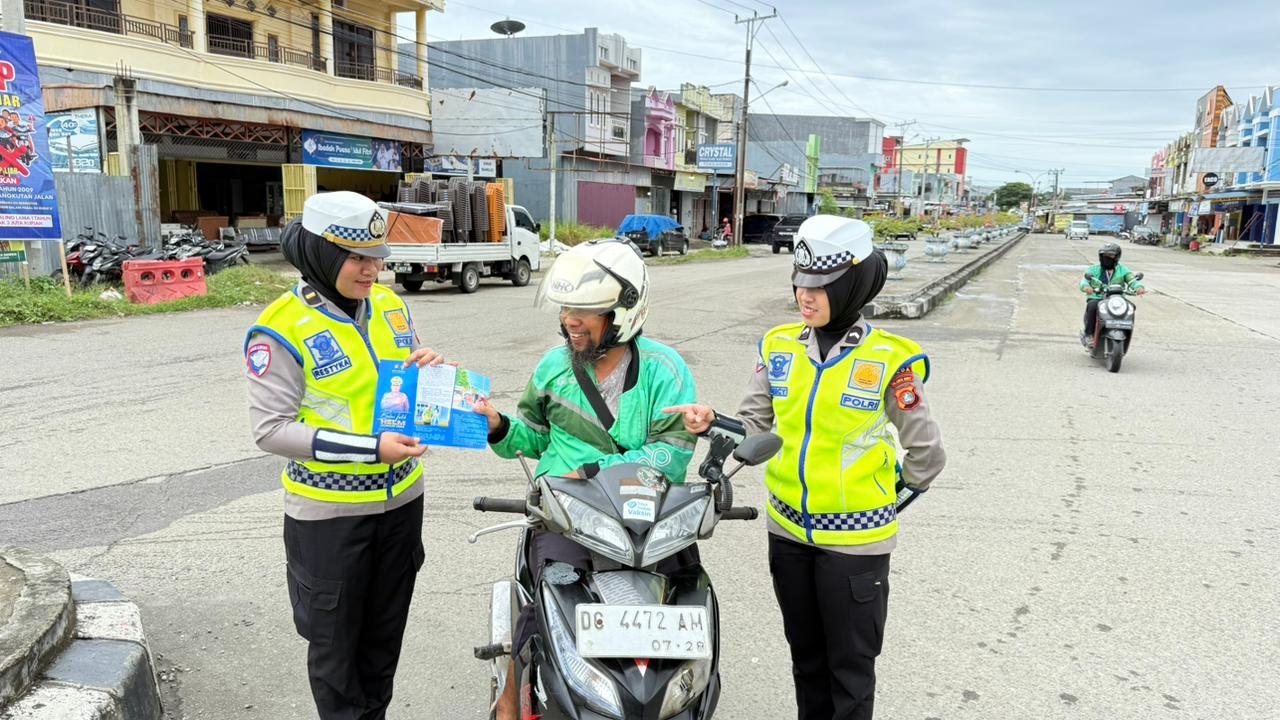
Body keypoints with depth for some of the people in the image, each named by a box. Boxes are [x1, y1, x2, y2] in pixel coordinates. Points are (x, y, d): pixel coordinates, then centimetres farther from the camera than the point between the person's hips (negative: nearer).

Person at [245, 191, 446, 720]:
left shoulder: (388, 303, 2)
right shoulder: (281, 329, -17)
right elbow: (270, 428, -19)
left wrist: (426, 368, -9)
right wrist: (368, 448, -26)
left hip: (400, 498, 6)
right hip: (329, 512, -5)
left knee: (385, 628, 21)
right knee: (335, 637, 12)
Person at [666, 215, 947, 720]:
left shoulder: (890, 360, -14)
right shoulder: (779, 346, -1)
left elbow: (926, 454, -5)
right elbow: (755, 427, 1)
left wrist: (886, 497, 5)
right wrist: (711, 423, -17)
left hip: (854, 539, -4)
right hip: (788, 529, 4)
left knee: (850, 666, 10)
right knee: (805, 655, 22)